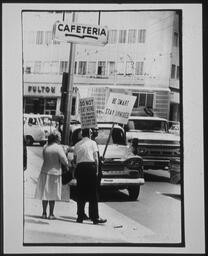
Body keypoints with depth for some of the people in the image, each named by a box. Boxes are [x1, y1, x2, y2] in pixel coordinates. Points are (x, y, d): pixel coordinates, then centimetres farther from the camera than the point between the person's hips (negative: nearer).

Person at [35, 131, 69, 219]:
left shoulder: (45, 147, 3)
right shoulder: (58, 147, -13)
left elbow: (44, 158, 11)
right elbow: (64, 160, -13)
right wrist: (67, 165, 8)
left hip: (45, 171, 4)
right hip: (54, 172, -4)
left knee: (45, 193, 11)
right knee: (52, 195, 4)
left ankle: (44, 213, 14)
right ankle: (51, 214, 7)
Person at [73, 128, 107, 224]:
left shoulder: (77, 145, 13)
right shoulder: (92, 143, 3)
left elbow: (74, 160, 8)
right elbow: (96, 158, -2)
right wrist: (97, 170, 2)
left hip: (80, 168, 4)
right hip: (90, 167, -3)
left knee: (81, 194, 9)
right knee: (93, 194, -2)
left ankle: (80, 216, 9)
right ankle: (95, 217, -5)